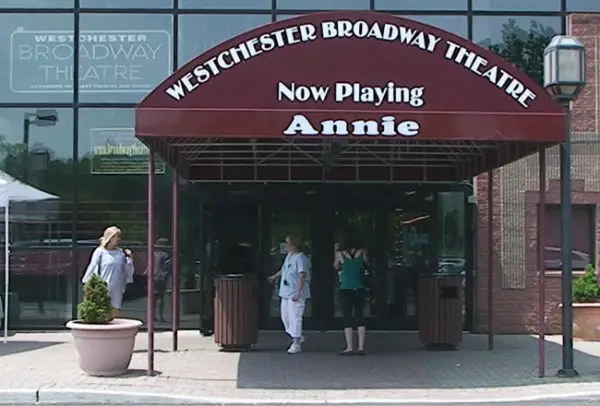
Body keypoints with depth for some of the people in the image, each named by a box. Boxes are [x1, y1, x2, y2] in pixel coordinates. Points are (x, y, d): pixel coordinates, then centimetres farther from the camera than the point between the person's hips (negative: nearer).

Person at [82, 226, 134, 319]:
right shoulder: (100, 252, -3)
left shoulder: (121, 253, 10)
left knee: (115, 317, 5)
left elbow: (128, 270, 13)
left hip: (117, 290, 4)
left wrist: (130, 258, 0)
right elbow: (92, 268, 0)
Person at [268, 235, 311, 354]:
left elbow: (302, 276, -23)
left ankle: (296, 344, 0)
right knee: (285, 316, 14)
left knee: (295, 317, -7)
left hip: (296, 293, -10)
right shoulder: (289, 256, 11)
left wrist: (298, 293, -27)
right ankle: (298, 337, 30)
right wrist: (275, 277, 43)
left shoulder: (300, 258, -18)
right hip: (286, 292, 10)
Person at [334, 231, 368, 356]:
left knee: (347, 319, 2)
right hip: (360, 289, 2)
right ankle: (361, 347, 6)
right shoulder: (362, 252, -1)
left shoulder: (340, 254, -5)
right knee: (360, 317, 8)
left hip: (346, 289, -2)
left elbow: (336, 267, 11)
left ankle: (349, 348, -1)